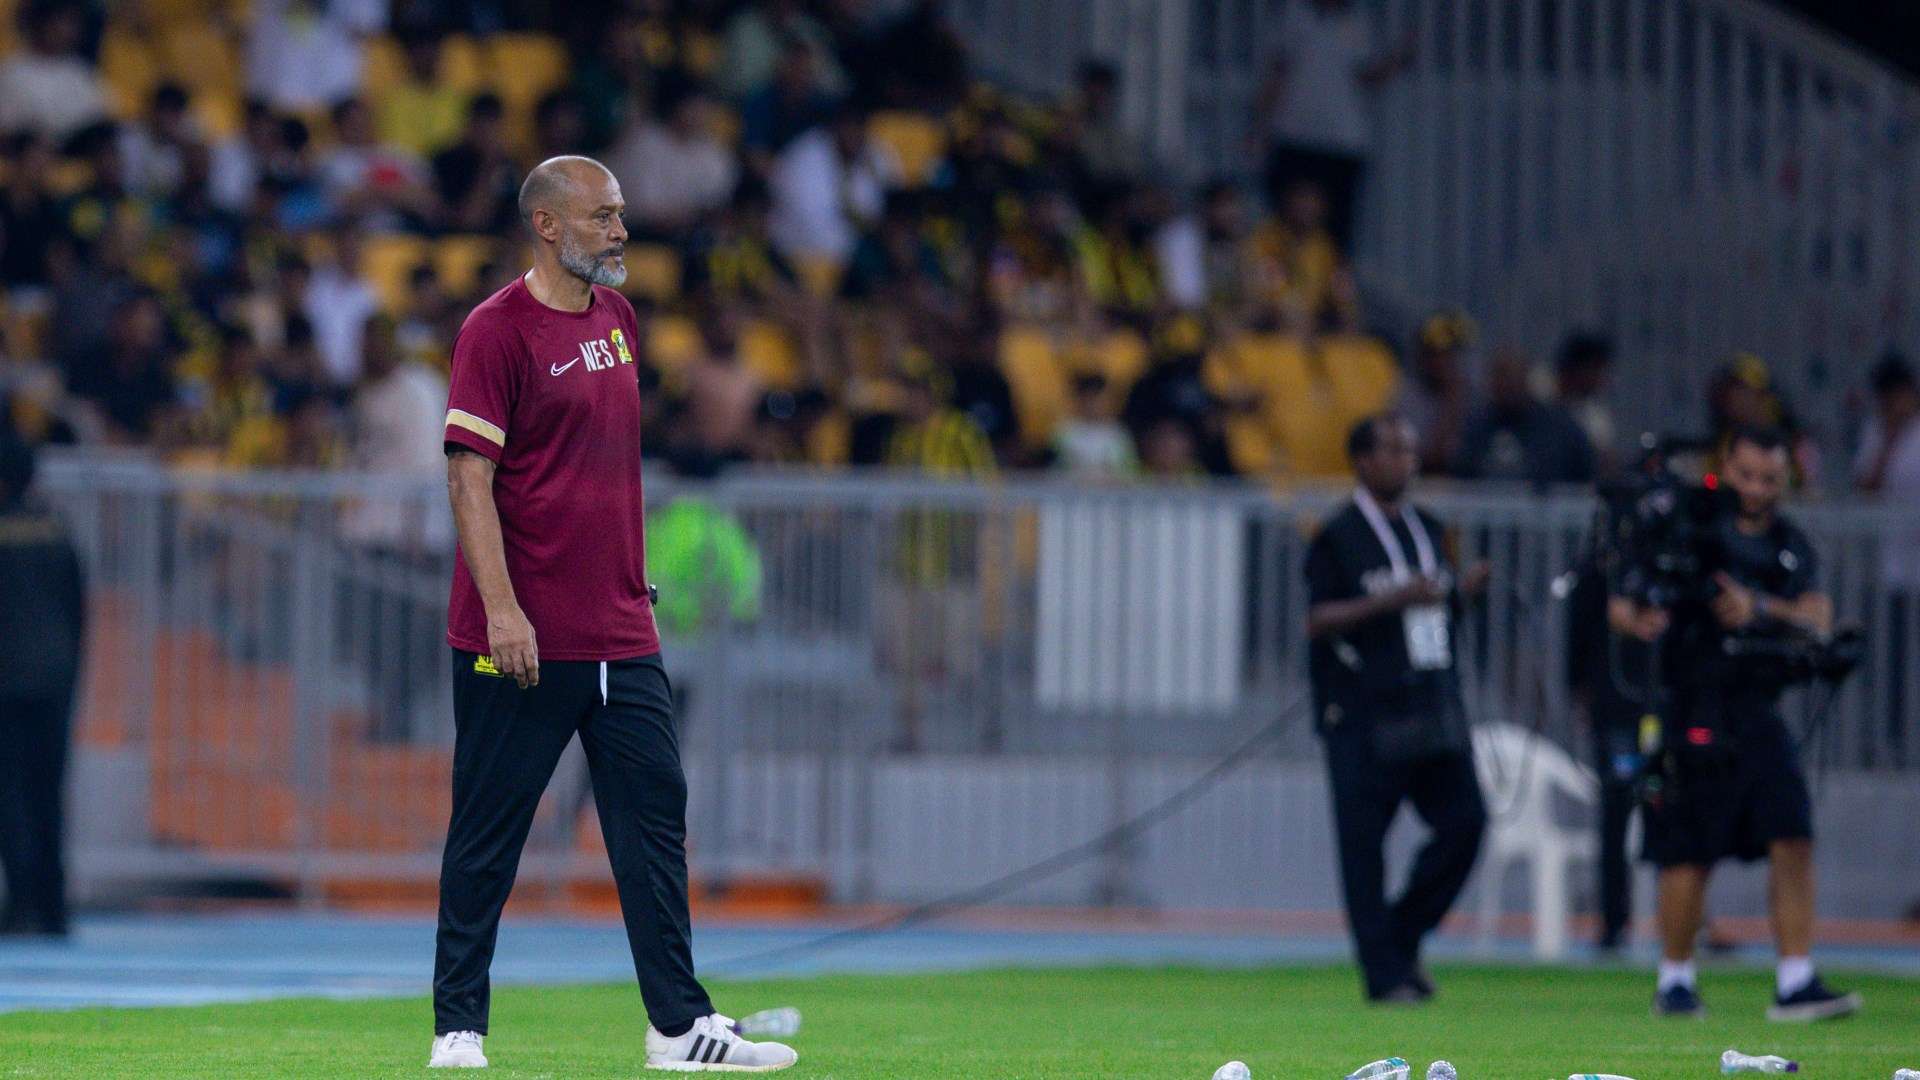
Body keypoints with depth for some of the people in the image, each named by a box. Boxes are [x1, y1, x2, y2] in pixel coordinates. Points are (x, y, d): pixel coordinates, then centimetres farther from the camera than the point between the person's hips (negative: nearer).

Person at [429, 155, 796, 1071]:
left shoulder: (616, 319, 14)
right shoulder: (498, 330, -10)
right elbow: (470, 476, -15)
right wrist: (501, 607, -22)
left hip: (620, 633, 7)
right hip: (522, 640, -7)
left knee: (655, 816, 4)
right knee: (486, 836, 0)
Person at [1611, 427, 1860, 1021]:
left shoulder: (1791, 545, 13)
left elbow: (1817, 622, 1)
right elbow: (1619, 607, -1)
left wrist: (1759, 609, -16)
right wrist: (1638, 618, -24)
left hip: (1758, 713, 4)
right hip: (1693, 713, -4)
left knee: (1793, 840, -7)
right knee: (1689, 855, -1)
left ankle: (1796, 983, -5)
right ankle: (1674, 982, 16)